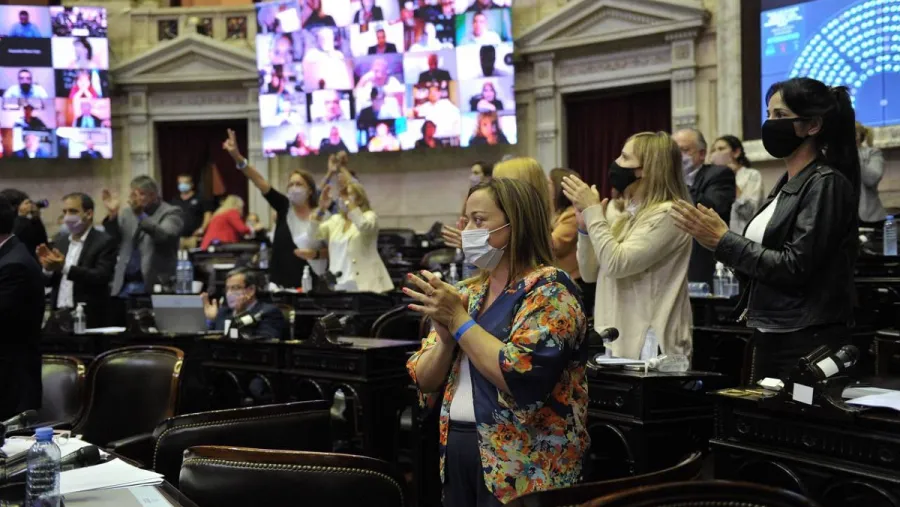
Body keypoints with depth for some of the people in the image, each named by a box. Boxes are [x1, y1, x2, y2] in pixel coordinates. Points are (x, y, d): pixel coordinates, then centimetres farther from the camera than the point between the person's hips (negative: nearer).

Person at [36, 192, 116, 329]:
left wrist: (65, 268, -27)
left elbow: (102, 277, -18)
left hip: (89, 319, -5)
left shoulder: (104, 242, -5)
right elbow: (49, 282, 14)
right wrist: (48, 268, -8)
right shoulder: (60, 242, 14)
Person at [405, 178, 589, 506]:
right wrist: (445, 335, -10)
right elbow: (425, 382, 8)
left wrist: (459, 321, -16)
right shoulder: (466, 293, 10)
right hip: (456, 450, 6)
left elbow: (522, 378, -23)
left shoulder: (548, 289, -9)